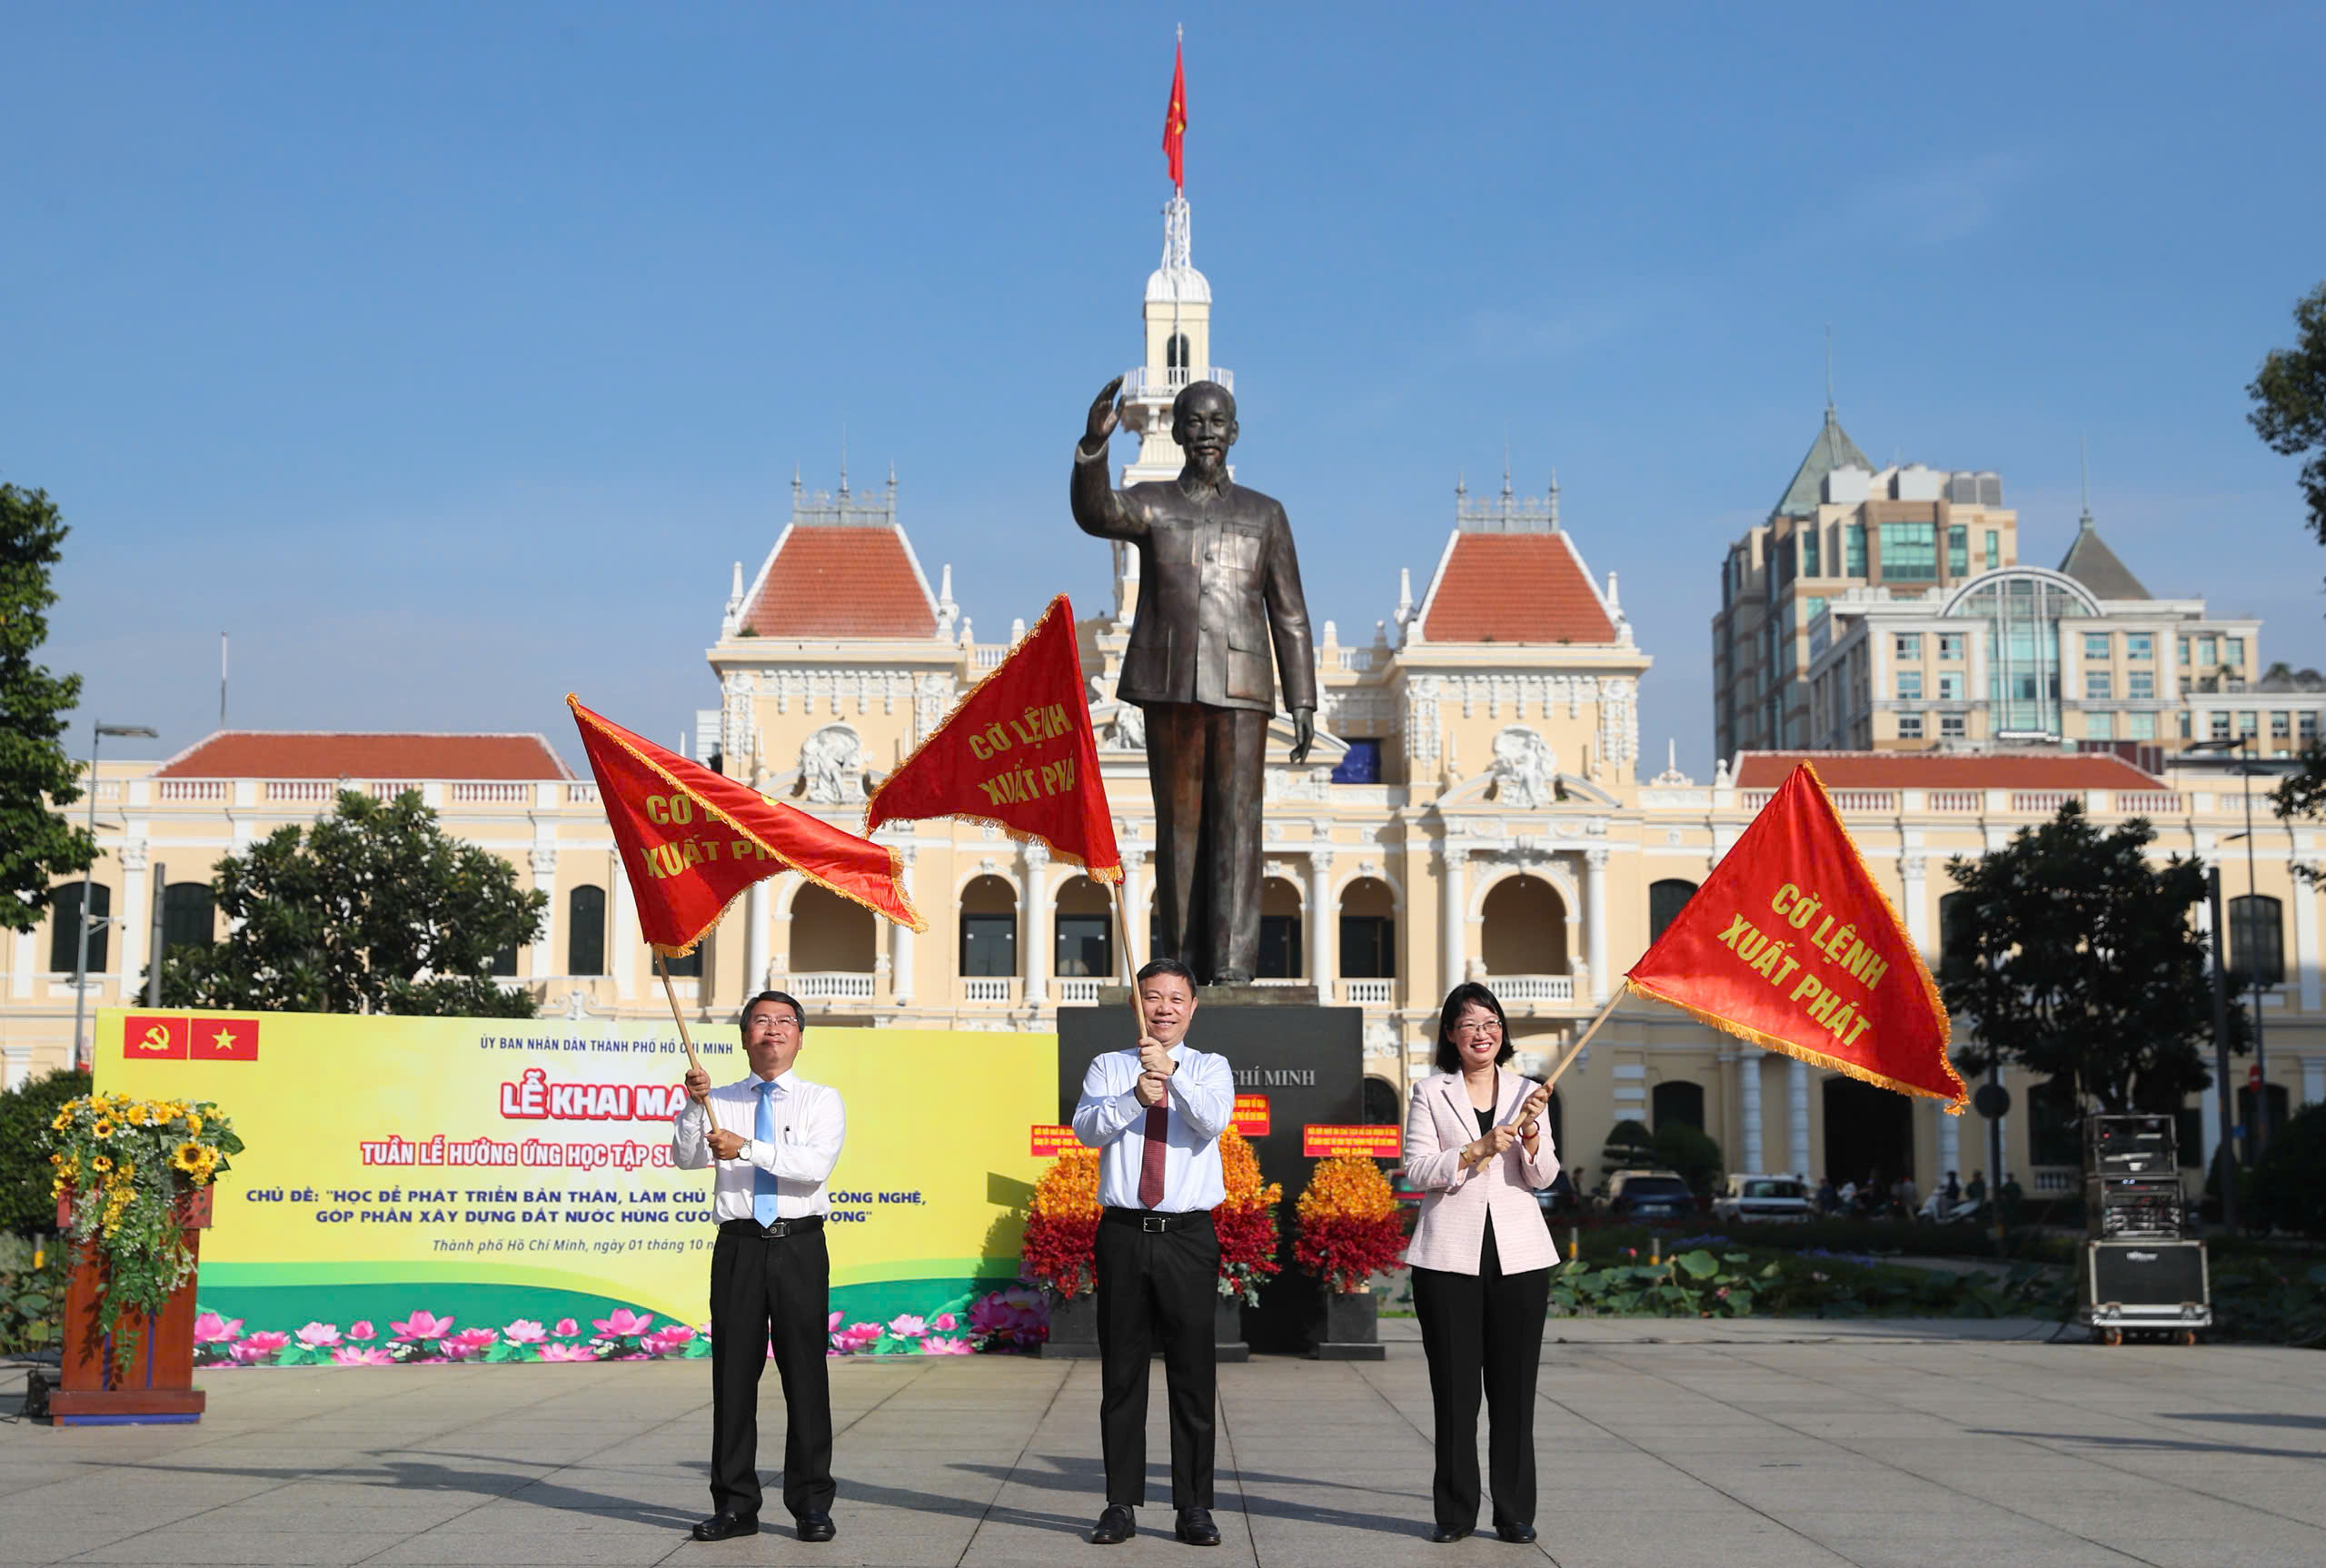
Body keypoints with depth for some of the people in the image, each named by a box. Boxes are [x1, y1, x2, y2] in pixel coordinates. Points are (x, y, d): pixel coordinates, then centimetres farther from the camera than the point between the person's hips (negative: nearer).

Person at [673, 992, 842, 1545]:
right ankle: (734, 1504, 12)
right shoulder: (721, 1102, 13)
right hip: (739, 1245, 2)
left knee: (805, 1371, -1)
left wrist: (747, 1148, -19)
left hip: (800, 1245, -2)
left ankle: (811, 1504, 8)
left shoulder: (822, 1101, 7)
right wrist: (694, 1104, -18)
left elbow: (817, 1164, -11)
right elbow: (685, 1158, -2)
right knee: (733, 1373, 3)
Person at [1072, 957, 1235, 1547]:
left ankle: (1194, 1508, 9)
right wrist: (1134, 1097, -24)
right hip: (1124, 1232, 1)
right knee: (1121, 1373, 5)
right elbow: (1085, 1128, -7)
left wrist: (1173, 1073, -29)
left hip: (1189, 1237, -1)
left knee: (1193, 1375, 2)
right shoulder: (1108, 1067, 10)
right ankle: (1122, 1504, 12)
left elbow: (1214, 1120, -13)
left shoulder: (1210, 1068, 8)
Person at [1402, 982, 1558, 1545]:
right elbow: (1417, 1168, -3)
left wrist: (1531, 1133, -13)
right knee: (1454, 1387, 1)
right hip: (1450, 1255, -1)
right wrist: (1477, 1150, -14)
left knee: (1514, 1387, 2)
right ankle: (1455, 1512, 8)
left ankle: (1515, 1513, 9)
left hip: (1519, 1254, 2)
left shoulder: (1525, 1092, 11)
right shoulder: (1431, 1093, 6)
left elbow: (1542, 1177, 5)